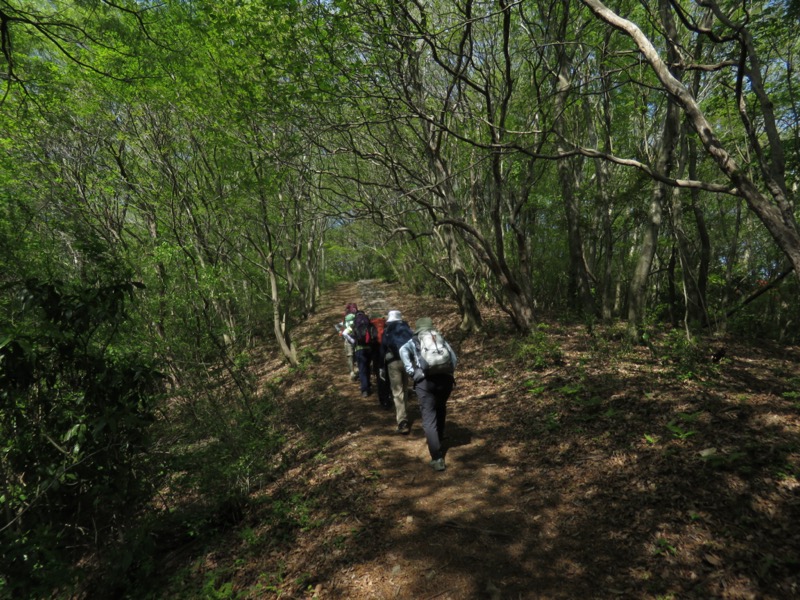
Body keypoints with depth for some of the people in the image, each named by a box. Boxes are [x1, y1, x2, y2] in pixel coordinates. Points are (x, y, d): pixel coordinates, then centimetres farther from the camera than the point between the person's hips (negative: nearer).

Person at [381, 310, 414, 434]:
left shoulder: (386, 331, 8)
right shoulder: (407, 329, 13)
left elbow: (382, 350, 8)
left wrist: (383, 368, 14)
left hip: (393, 362, -3)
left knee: (397, 392, -4)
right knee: (404, 389, 21)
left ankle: (402, 422, -14)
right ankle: (403, 414, 33)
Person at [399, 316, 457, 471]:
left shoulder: (414, 341, 15)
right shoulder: (441, 339, 21)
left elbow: (403, 351, -6)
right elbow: (454, 358, 14)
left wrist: (412, 373, -5)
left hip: (425, 381, -3)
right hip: (445, 379, 4)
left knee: (429, 419, -1)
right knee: (440, 410, 28)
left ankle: (437, 458, -8)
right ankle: (438, 441, 42)